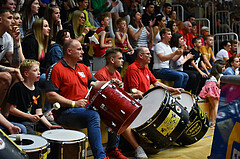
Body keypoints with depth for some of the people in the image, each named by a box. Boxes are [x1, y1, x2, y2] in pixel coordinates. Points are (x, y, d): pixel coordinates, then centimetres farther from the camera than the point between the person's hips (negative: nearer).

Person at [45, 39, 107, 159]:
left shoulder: (83, 68, 19)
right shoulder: (56, 69, -7)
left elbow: (95, 84, 18)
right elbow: (50, 95, -14)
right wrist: (74, 104, -17)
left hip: (86, 109, 8)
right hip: (65, 112, -8)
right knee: (94, 116, -32)